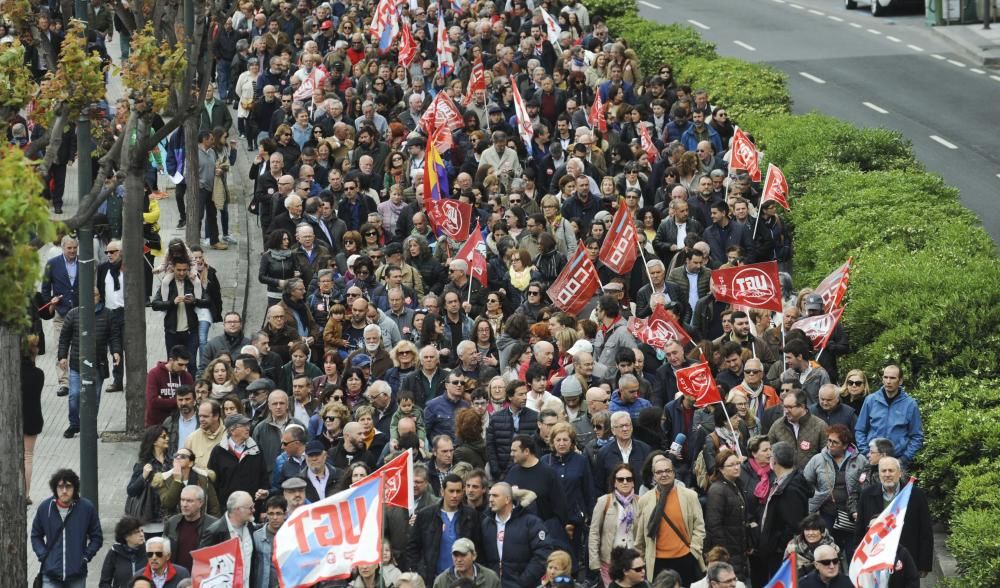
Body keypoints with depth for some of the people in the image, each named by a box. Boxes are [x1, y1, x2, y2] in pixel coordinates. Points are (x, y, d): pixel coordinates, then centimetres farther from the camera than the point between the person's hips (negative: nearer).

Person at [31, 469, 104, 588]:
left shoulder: (87, 508, -4)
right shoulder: (45, 508, -1)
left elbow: (97, 537, 6)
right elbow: (36, 536, 13)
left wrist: (86, 556, -6)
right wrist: (42, 555, -1)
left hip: (77, 575, 0)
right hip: (51, 575, 0)